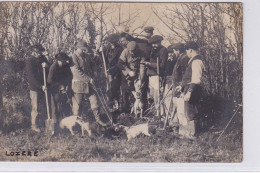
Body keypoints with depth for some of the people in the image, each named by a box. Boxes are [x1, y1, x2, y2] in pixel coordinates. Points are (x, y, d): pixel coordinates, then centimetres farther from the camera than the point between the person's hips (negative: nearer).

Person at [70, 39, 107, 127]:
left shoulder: (86, 56, 10)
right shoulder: (73, 57, -13)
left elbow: (92, 65, 25)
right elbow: (76, 71, -20)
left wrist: (91, 75, 6)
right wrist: (89, 79, -19)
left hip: (88, 83, 7)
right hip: (78, 84, -7)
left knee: (94, 100, 5)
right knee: (77, 103, 2)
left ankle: (97, 119, 14)